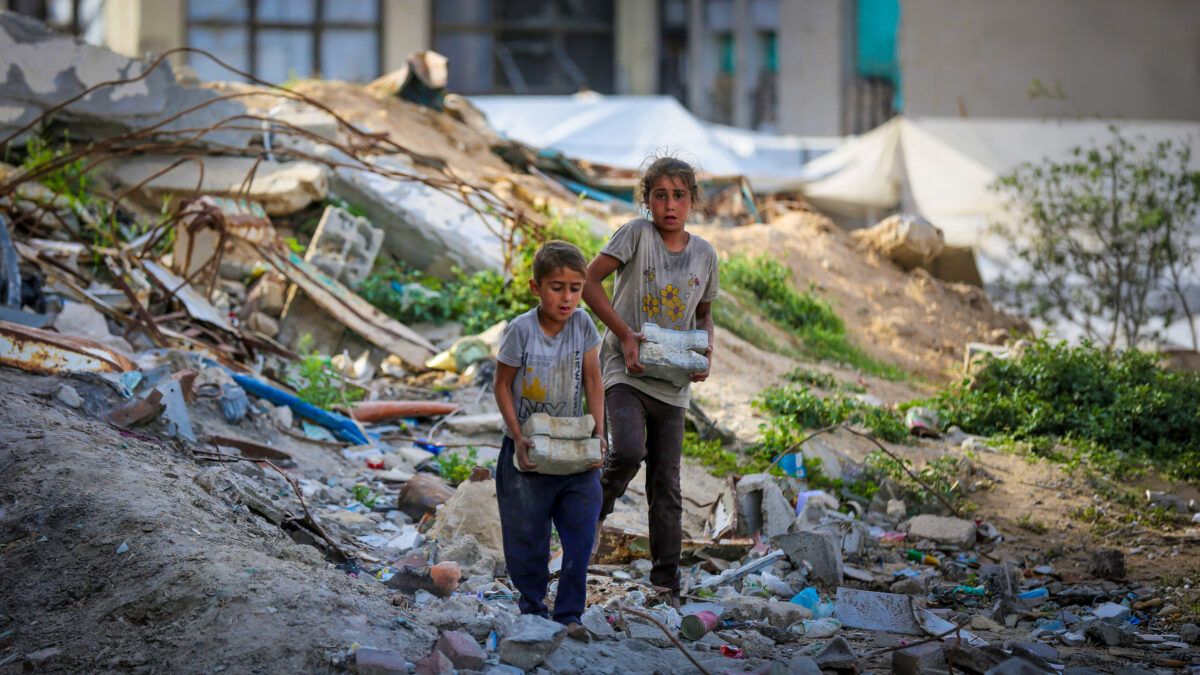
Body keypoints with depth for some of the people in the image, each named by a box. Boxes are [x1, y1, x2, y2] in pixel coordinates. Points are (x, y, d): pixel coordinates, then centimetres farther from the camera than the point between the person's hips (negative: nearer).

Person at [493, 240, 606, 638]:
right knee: (526, 537, 7)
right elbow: (503, 385, -6)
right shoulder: (521, 330, -14)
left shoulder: (582, 325, -7)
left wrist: (598, 434, -9)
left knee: (581, 535, -4)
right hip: (528, 450, -2)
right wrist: (518, 437, -13)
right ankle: (532, 606, 27)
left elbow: (593, 382, -1)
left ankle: (569, 612, 5)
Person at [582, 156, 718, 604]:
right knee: (629, 450, -28)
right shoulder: (636, 234, -6)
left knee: (666, 485, 5)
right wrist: (625, 334, -14)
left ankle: (666, 580, 12)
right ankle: (594, 511, 2)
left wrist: (706, 355, 1)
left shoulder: (704, 254, 7)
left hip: (672, 383, 4)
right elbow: (589, 282, -7)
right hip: (625, 369, -4)